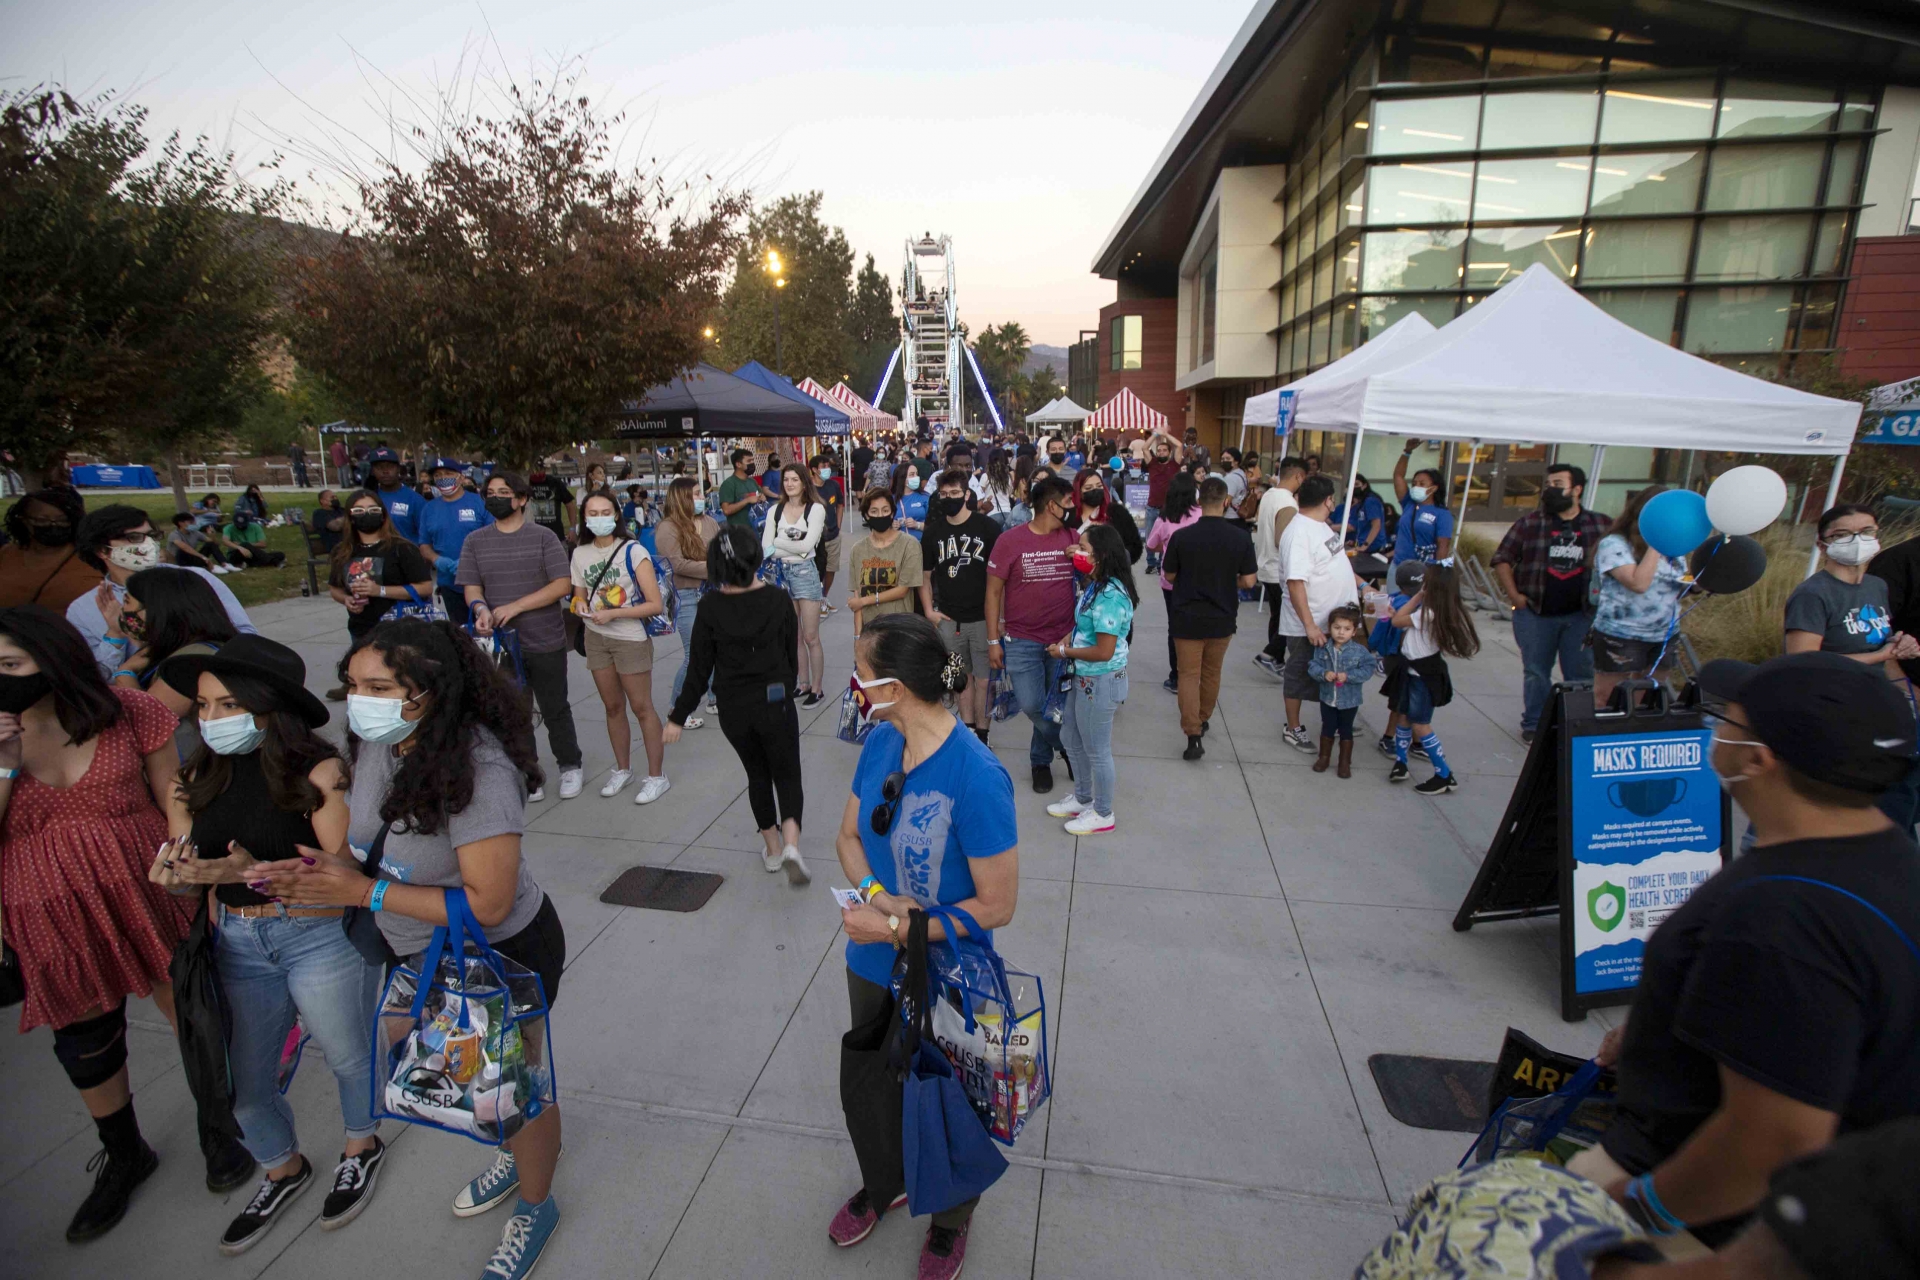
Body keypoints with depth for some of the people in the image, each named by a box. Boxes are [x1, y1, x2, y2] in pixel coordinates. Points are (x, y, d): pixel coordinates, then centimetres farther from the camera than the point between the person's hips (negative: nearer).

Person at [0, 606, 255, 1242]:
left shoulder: (127, 712, -8)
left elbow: (173, 801, -2)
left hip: (145, 894, -2)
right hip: (59, 918, 2)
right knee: (83, 1042, 17)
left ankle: (215, 1127, 38)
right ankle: (123, 1156, 43)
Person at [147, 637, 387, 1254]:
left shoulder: (318, 771, -20)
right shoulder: (205, 775, 0)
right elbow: (198, 856, 5)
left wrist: (253, 870, -31)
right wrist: (177, 872, -16)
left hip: (321, 935, -5)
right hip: (237, 942, 6)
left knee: (345, 1053, 17)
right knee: (243, 1078, 18)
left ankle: (361, 1146, 46)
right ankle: (283, 1168, 46)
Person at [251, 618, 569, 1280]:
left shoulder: (478, 768, -35)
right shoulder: (376, 743, -11)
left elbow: (487, 904, -33)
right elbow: (376, 844, 6)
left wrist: (361, 891, -28)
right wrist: (330, 867, -15)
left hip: (501, 957, -8)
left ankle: (535, 1206, 44)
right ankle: (519, 1151, 60)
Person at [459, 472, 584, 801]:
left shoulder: (544, 536, -3)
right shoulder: (475, 541, 7)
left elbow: (563, 584, -10)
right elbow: (470, 586, 2)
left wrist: (515, 607, -16)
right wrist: (480, 608, -21)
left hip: (546, 642, -2)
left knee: (555, 709, 8)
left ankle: (569, 766, 27)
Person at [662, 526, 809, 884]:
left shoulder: (711, 607, -12)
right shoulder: (777, 599, -10)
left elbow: (700, 668, -8)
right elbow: (792, 655, 0)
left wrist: (678, 716, 2)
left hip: (733, 709, 1)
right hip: (776, 704, -1)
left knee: (757, 774, 21)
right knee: (787, 775, 12)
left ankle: (773, 848, 31)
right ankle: (791, 843, -12)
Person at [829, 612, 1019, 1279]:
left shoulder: (976, 776, -32)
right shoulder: (880, 742, -11)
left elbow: (996, 906, -25)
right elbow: (849, 837, 0)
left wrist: (893, 928, -24)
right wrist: (876, 895, -19)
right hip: (872, 969, 6)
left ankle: (951, 1221, 55)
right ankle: (886, 1184, 62)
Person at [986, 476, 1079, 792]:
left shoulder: (1073, 538, 1)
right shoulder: (1010, 540, -8)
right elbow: (994, 591, -3)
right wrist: (993, 639, -4)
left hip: (1064, 639, 3)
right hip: (1022, 640, -3)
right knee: (1032, 706, -3)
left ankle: (1041, 760, 33)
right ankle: (1069, 746, 24)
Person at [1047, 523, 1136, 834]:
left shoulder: (1110, 596, -26)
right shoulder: (1096, 587, 4)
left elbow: (1104, 651, -27)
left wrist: (1064, 651, -15)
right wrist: (1069, 638, 0)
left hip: (1101, 682, -10)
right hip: (1083, 678, 10)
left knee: (1096, 750, 8)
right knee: (1070, 739, 23)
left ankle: (1103, 814, 28)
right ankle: (1083, 799, 43)